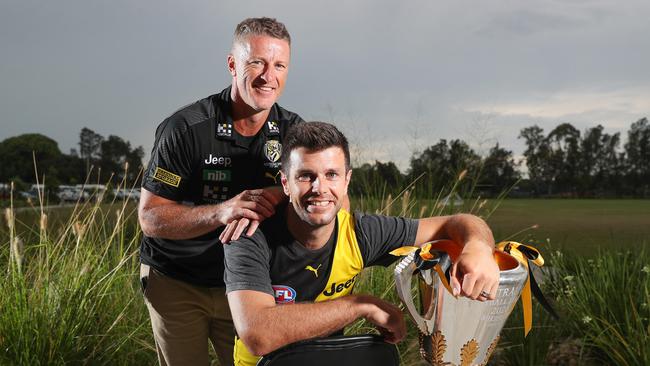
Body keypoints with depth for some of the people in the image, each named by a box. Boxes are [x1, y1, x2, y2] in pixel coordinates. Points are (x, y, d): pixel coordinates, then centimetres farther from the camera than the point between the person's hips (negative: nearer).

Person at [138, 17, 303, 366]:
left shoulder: (293, 131, -5)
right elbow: (150, 216, -17)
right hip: (176, 282, -3)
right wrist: (221, 212, -35)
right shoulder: (186, 128, -18)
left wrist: (272, 198, -34)